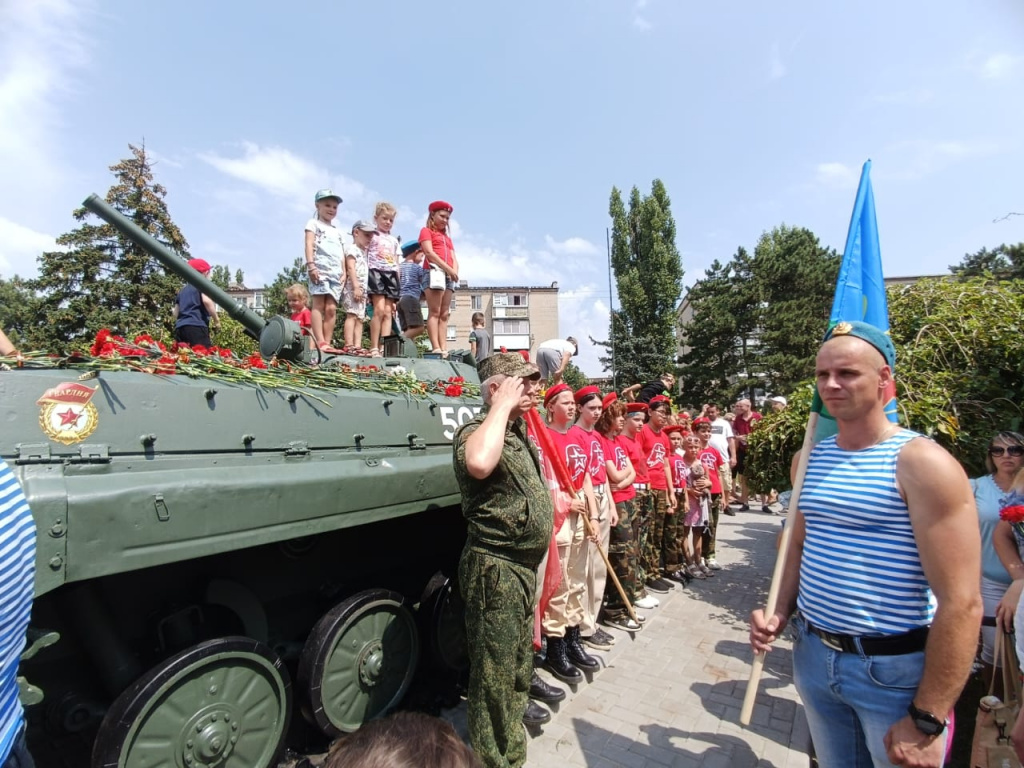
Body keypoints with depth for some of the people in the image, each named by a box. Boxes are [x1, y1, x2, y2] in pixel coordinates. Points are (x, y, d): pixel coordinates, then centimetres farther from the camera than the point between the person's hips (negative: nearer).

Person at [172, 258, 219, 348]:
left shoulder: (182, 289, 25)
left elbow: (175, 314, 25)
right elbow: (206, 301, -14)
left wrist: (172, 310, 48)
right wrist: (216, 319, -6)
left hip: (179, 328, 7)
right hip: (196, 326, -7)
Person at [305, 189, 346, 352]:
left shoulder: (337, 231, 29)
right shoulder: (314, 223, 12)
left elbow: (342, 254, 22)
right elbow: (309, 244, -3)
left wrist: (344, 272, 7)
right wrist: (311, 265, -17)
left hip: (336, 272, 5)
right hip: (320, 268, -5)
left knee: (331, 308, -4)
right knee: (319, 305, -12)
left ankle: (327, 342, -8)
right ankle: (320, 342, -21)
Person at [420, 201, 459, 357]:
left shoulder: (447, 238, 30)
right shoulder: (426, 231, 10)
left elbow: (453, 258, 18)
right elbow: (429, 253, -7)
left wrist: (455, 271, -5)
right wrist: (448, 269, -14)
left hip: (449, 275, 7)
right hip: (434, 272, -7)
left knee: (444, 315, 0)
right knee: (434, 312, -13)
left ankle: (444, 348, -4)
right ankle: (436, 348, -20)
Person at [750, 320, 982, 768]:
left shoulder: (920, 463, -16)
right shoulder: (811, 457, 3)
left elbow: (961, 603, -19)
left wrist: (927, 722, -17)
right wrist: (780, 615, 0)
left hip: (894, 670, -5)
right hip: (813, 655, 6)